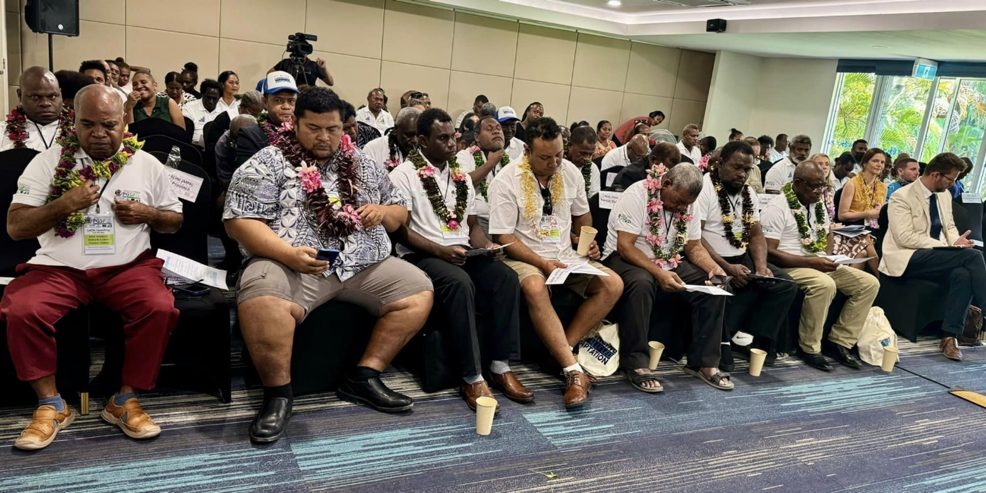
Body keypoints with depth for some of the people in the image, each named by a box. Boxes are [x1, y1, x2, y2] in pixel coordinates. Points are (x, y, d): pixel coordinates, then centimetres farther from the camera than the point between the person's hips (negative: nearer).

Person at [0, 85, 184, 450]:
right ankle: (51, 405, -7)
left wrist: (148, 214, -7)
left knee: (160, 307, -30)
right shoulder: (48, 162, 6)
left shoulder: (147, 164, 8)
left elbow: (175, 221, 16)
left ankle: (125, 401, -11)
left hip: (128, 266, 0)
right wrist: (63, 205, -14)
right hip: (59, 267, 1)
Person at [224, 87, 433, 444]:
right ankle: (278, 392, -13)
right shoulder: (268, 163, 1)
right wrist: (288, 254, -23)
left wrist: (383, 212, -3)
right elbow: (239, 221, -8)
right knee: (262, 299, -35)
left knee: (419, 290, -10)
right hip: (293, 264, -5)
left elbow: (400, 213, 22)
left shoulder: (363, 165, 16)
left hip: (364, 265, 5)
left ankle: (365, 376, -3)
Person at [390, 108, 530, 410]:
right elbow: (402, 230, -9)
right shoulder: (404, 175, -2)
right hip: (421, 255, -6)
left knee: (506, 277, -22)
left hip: (463, 253, 6)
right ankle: (473, 378, -28)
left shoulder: (461, 176, 18)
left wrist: (485, 245, -3)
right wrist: (441, 250, -21)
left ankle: (500, 367, -17)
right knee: (460, 283, -36)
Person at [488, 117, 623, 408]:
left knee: (613, 284, -14)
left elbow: (582, 214, 20)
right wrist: (543, 264, -23)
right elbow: (503, 238, -15)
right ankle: (573, 370, -34)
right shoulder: (507, 181, -13)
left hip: (566, 257, 6)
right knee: (535, 288, -38)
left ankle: (563, 349, -15)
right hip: (524, 258, -5)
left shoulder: (571, 173, 3)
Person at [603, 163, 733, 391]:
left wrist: (713, 267, -13)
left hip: (670, 263, 7)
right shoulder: (637, 195, -17)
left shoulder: (686, 204, 4)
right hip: (625, 259, -7)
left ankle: (704, 362, -4)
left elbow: (694, 246, 8)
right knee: (641, 283, -39)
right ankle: (635, 364, -27)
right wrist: (659, 273, -31)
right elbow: (624, 246, -23)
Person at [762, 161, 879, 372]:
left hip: (820, 263, 9)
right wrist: (811, 262, -23)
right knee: (825, 284, -36)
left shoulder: (819, 205, 14)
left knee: (869, 283, -5)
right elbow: (769, 252, -19)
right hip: (791, 266, -8)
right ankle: (808, 348, -19)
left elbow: (827, 235, 25)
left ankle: (839, 342, -1)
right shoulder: (777, 207, -12)